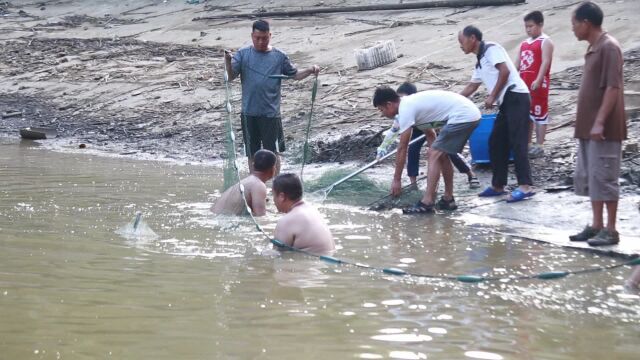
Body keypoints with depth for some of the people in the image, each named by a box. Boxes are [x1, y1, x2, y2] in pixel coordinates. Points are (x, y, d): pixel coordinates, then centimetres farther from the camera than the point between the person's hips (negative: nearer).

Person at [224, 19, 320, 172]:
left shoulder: (279, 56, 1)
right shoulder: (243, 54, 1)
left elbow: (295, 74, 9)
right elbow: (231, 76, -6)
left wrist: (310, 71, -9)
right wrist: (228, 62, -25)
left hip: (271, 112, -1)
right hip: (249, 113, 1)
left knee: (274, 152, 4)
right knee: (252, 153, 11)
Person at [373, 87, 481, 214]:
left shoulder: (405, 109, -11)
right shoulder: (411, 103, 18)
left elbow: (402, 149, -8)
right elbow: (429, 132, 29)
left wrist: (396, 180, -2)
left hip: (462, 117, -10)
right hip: (471, 114, 10)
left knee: (434, 155, -10)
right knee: (441, 155, 18)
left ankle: (427, 203, -13)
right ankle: (448, 199, 24)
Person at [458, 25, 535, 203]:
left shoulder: (491, 49, -4)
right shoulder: (480, 62, 24)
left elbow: (505, 71, -16)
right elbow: (471, 87, 35)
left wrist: (492, 97, -12)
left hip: (515, 97, -10)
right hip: (506, 102, 10)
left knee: (517, 142, -15)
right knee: (496, 143, 10)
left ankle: (525, 186, -20)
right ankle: (497, 185, 15)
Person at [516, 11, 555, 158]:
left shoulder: (545, 42, -7)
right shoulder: (524, 44, 16)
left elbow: (545, 62, -17)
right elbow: (517, 64, 16)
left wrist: (538, 80, -26)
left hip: (538, 83, -8)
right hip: (524, 84, 8)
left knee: (539, 112, -3)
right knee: (526, 113, 12)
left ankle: (539, 145, -1)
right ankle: (527, 143, 20)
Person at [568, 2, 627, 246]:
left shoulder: (609, 47, -14)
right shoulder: (593, 48, 15)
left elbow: (613, 88, -19)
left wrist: (600, 122, -23)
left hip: (604, 129, -10)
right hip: (588, 128, 10)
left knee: (604, 178, -5)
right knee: (588, 177, 12)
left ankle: (610, 230, 1)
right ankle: (596, 225, 19)